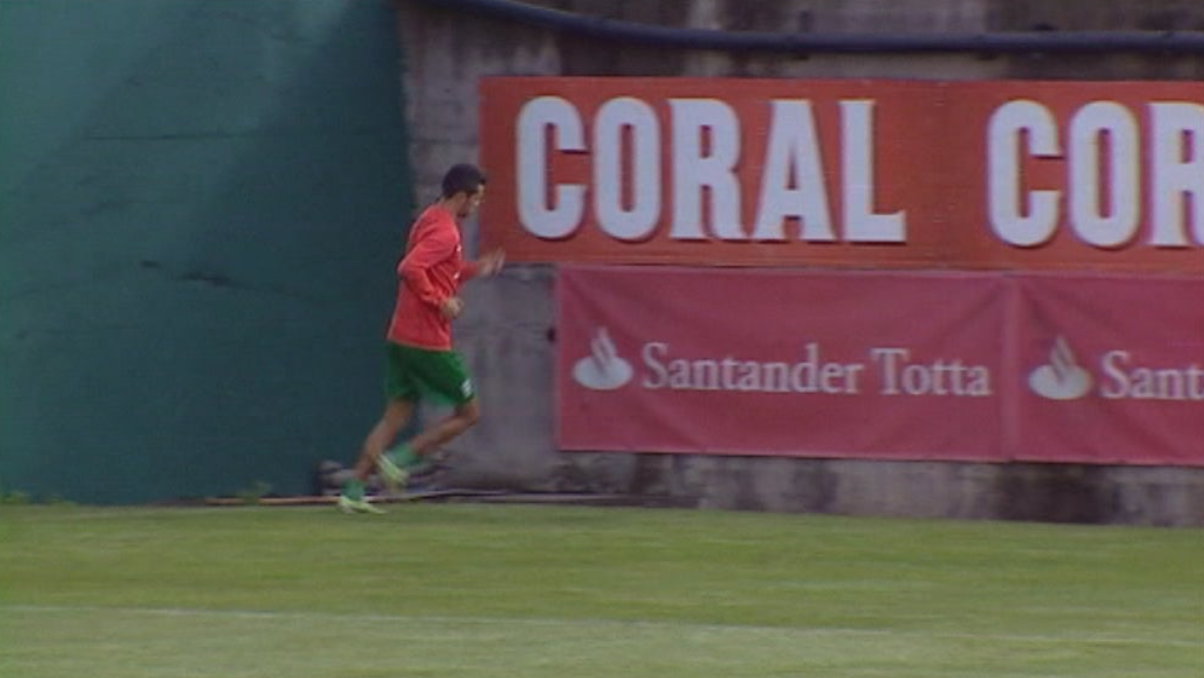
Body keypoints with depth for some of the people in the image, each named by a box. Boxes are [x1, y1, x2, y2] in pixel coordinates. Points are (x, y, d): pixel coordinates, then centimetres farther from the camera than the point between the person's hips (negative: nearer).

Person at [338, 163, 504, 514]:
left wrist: (474, 270, 21)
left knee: (395, 416, 10)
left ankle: (353, 491, 3)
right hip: (428, 341, -9)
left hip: (401, 339, 9)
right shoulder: (444, 231, -15)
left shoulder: (430, 220, 16)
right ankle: (399, 459, -4)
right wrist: (440, 302, -21)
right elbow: (409, 270, -27)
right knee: (469, 412, 4)